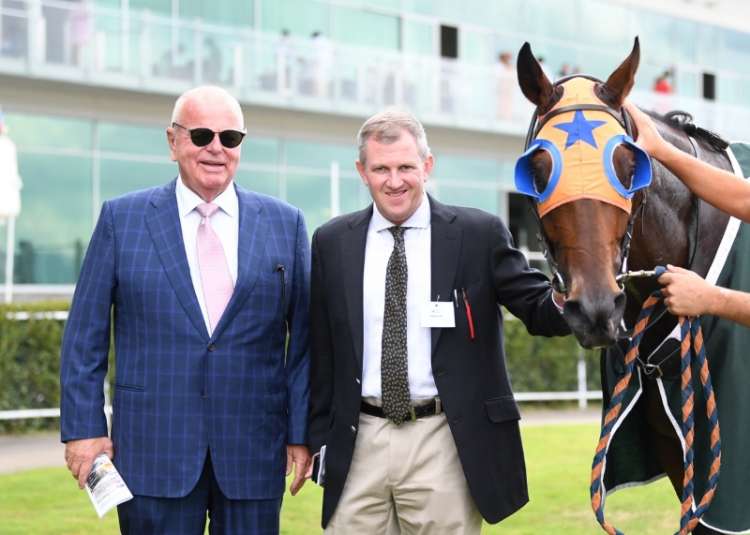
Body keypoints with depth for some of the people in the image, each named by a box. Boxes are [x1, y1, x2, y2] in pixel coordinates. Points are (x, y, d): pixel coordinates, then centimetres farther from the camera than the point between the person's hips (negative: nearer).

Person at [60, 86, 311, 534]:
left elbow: (304, 337, 7)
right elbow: (86, 333, 4)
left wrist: (301, 432, 2)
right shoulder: (122, 218, 3)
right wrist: (83, 427, -2)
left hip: (254, 451, 1)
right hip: (154, 448, -1)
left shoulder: (285, 224, 6)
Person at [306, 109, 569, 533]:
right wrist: (319, 438, 9)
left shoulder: (480, 234, -1)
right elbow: (321, 350, 10)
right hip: (358, 442, 2)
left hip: (446, 444, -2)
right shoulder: (332, 242, 6)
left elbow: (537, 308, -3)